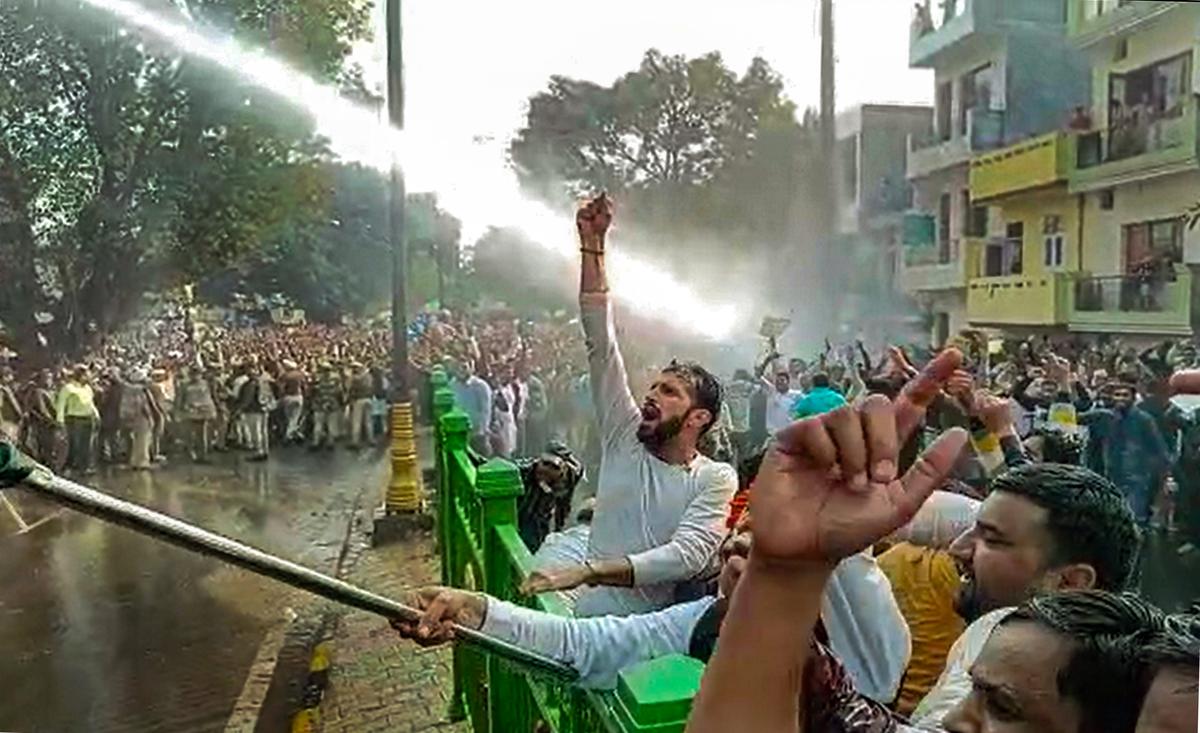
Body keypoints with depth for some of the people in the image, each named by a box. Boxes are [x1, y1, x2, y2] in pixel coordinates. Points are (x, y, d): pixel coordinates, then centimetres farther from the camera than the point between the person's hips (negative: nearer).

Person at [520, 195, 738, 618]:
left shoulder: (716, 479, -3)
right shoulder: (626, 438, 7)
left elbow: (687, 555, -17)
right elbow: (600, 340, 4)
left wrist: (585, 571, -28)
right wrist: (592, 244, 2)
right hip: (585, 620, 4)